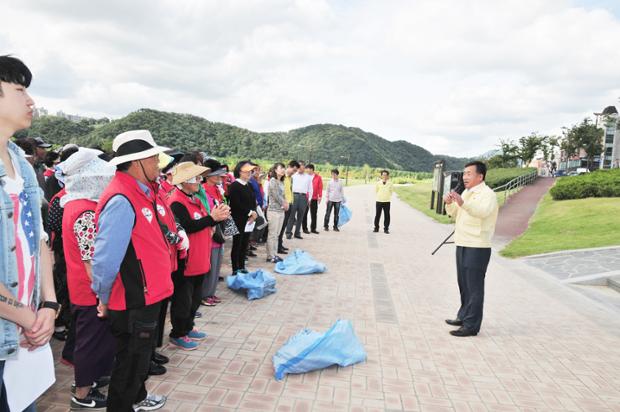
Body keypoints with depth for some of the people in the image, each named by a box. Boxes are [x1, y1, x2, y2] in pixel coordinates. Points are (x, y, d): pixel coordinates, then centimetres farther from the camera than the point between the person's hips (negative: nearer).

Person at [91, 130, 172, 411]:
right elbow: (106, 258, -28)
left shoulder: (141, 191, 5)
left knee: (141, 354, 28)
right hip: (132, 303, -10)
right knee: (131, 362, 10)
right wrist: (104, 299, -15)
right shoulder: (122, 200, -26)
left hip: (146, 295, 10)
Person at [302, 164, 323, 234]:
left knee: (314, 214, 7)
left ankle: (313, 228, 16)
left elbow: (320, 187, 3)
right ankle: (305, 228, 11)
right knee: (305, 213, 3)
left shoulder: (318, 177, 2)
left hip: (314, 199, 1)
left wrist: (320, 196, -1)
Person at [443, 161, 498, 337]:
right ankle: (463, 317, 32)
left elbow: (483, 211, -31)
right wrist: (449, 203, -2)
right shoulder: (466, 193, 16)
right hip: (462, 244, 9)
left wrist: (463, 203, -47)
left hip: (477, 248, -9)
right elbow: (455, 214, 19)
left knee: (474, 287, -4)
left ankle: (471, 326, 2)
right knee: (464, 284, 19)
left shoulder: (487, 194, -12)